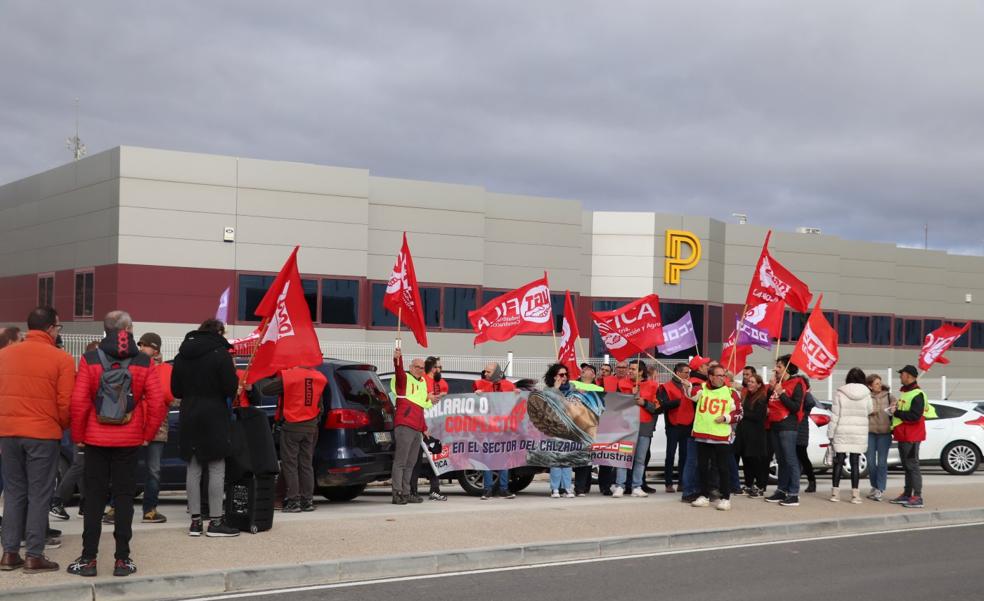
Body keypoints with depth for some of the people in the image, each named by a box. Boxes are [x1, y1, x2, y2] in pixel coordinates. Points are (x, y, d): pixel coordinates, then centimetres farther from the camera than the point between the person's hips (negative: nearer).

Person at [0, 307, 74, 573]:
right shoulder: (61, 359, -8)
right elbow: (66, 403, -7)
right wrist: (61, 427, 12)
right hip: (43, 434, -4)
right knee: (39, 495, 3)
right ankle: (34, 556, 4)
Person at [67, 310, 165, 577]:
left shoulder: (90, 360, -5)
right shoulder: (144, 363, -3)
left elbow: (79, 401, -9)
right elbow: (157, 402, -8)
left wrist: (77, 435, 2)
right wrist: (148, 434, 4)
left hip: (96, 439, 0)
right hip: (129, 440, 0)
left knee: (94, 497, 7)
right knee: (124, 496, 6)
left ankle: (88, 558, 7)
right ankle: (122, 559, 6)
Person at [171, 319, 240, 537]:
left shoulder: (182, 355, 8)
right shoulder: (220, 353, -11)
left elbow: (175, 390, 11)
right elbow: (231, 388, -13)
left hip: (189, 418, 6)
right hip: (214, 418, -6)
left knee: (193, 469, 9)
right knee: (217, 470, -1)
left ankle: (195, 520, 10)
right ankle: (215, 521, -1)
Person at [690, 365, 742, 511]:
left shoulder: (730, 392, 1)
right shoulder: (702, 389, 7)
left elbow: (739, 413, 4)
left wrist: (726, 418, -11)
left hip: (722, 437, -3)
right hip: (702, 435, 3)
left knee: (723, 468, 0)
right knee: (703, 467, 10)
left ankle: (726, 498, 6)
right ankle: (704, 496, 21)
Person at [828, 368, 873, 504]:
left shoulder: (840, 393, -7)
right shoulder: (866, 394, -3)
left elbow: (834, 416, -6)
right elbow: (869, 411, 8)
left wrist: (830, 433, -1)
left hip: (842, 433, -1)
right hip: (860, 433, 1)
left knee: (839, 461, 6)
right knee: (855, 462, 4)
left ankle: (835, 492, 7)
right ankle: (855, 494, 2)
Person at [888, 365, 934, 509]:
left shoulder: (917, 394, -16)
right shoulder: (905, 392, 16)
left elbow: (915, 415, -25)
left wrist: (897, 412, -19)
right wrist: (895, 410, 7)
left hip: (911, 436, -10)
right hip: (903, 435, 10)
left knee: (912, 465, -9)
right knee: (906, 466, 14)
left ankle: (917, 497, -7)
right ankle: (907, 495, 21)